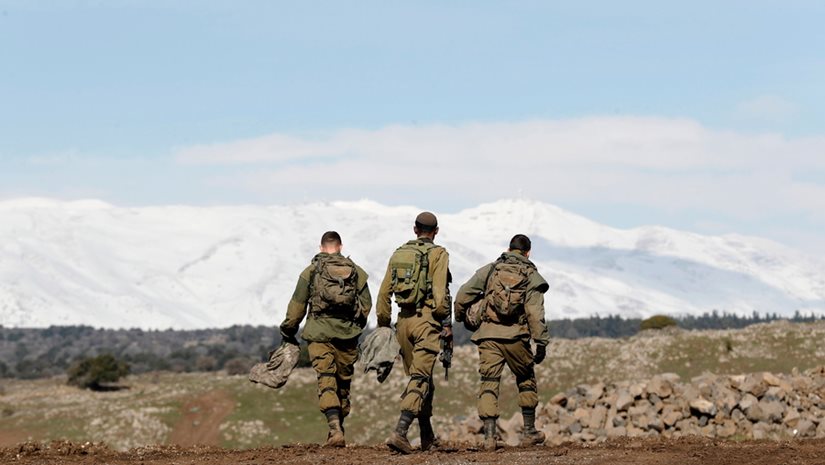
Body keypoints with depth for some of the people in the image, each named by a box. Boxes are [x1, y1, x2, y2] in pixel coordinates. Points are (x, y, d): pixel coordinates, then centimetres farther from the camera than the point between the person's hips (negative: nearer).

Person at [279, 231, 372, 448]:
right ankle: (338, 427, 22)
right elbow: (366, 305, 7)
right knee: (343, 381, 14)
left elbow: (297, 306, 1)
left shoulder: (311, 271, 3)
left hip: (319, 332, -2)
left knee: (326, 380, -8)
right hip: (348, 333, 2)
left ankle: (335, 430, -24)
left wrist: (288, 332, 14)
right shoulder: (357, 271, 9)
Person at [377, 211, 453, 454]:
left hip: (404, 320, 6)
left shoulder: (399, 254, 13)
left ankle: (428, 437, 23)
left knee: (419, 378, 17)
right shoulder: (438, 254, -3)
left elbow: (384, 291, 11)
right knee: (420, 379, -10)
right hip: (426, 320, -6)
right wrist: (447, 324, -7)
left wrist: (383, 324, 18)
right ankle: (400, 432, -25)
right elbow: (441, 292, -11)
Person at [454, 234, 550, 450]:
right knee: (526, 381, 18)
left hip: (488, 335, 1)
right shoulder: (532, 276, 6)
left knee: (489, 383, 2)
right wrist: (541, 342, -5)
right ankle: (529, 432, 22)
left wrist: (462, 317, 25)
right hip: (515, 336, -1)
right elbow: (535, 313, -5)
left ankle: (489, 436, -9)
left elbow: (462, 296, 7)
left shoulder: (490, 270, 11)